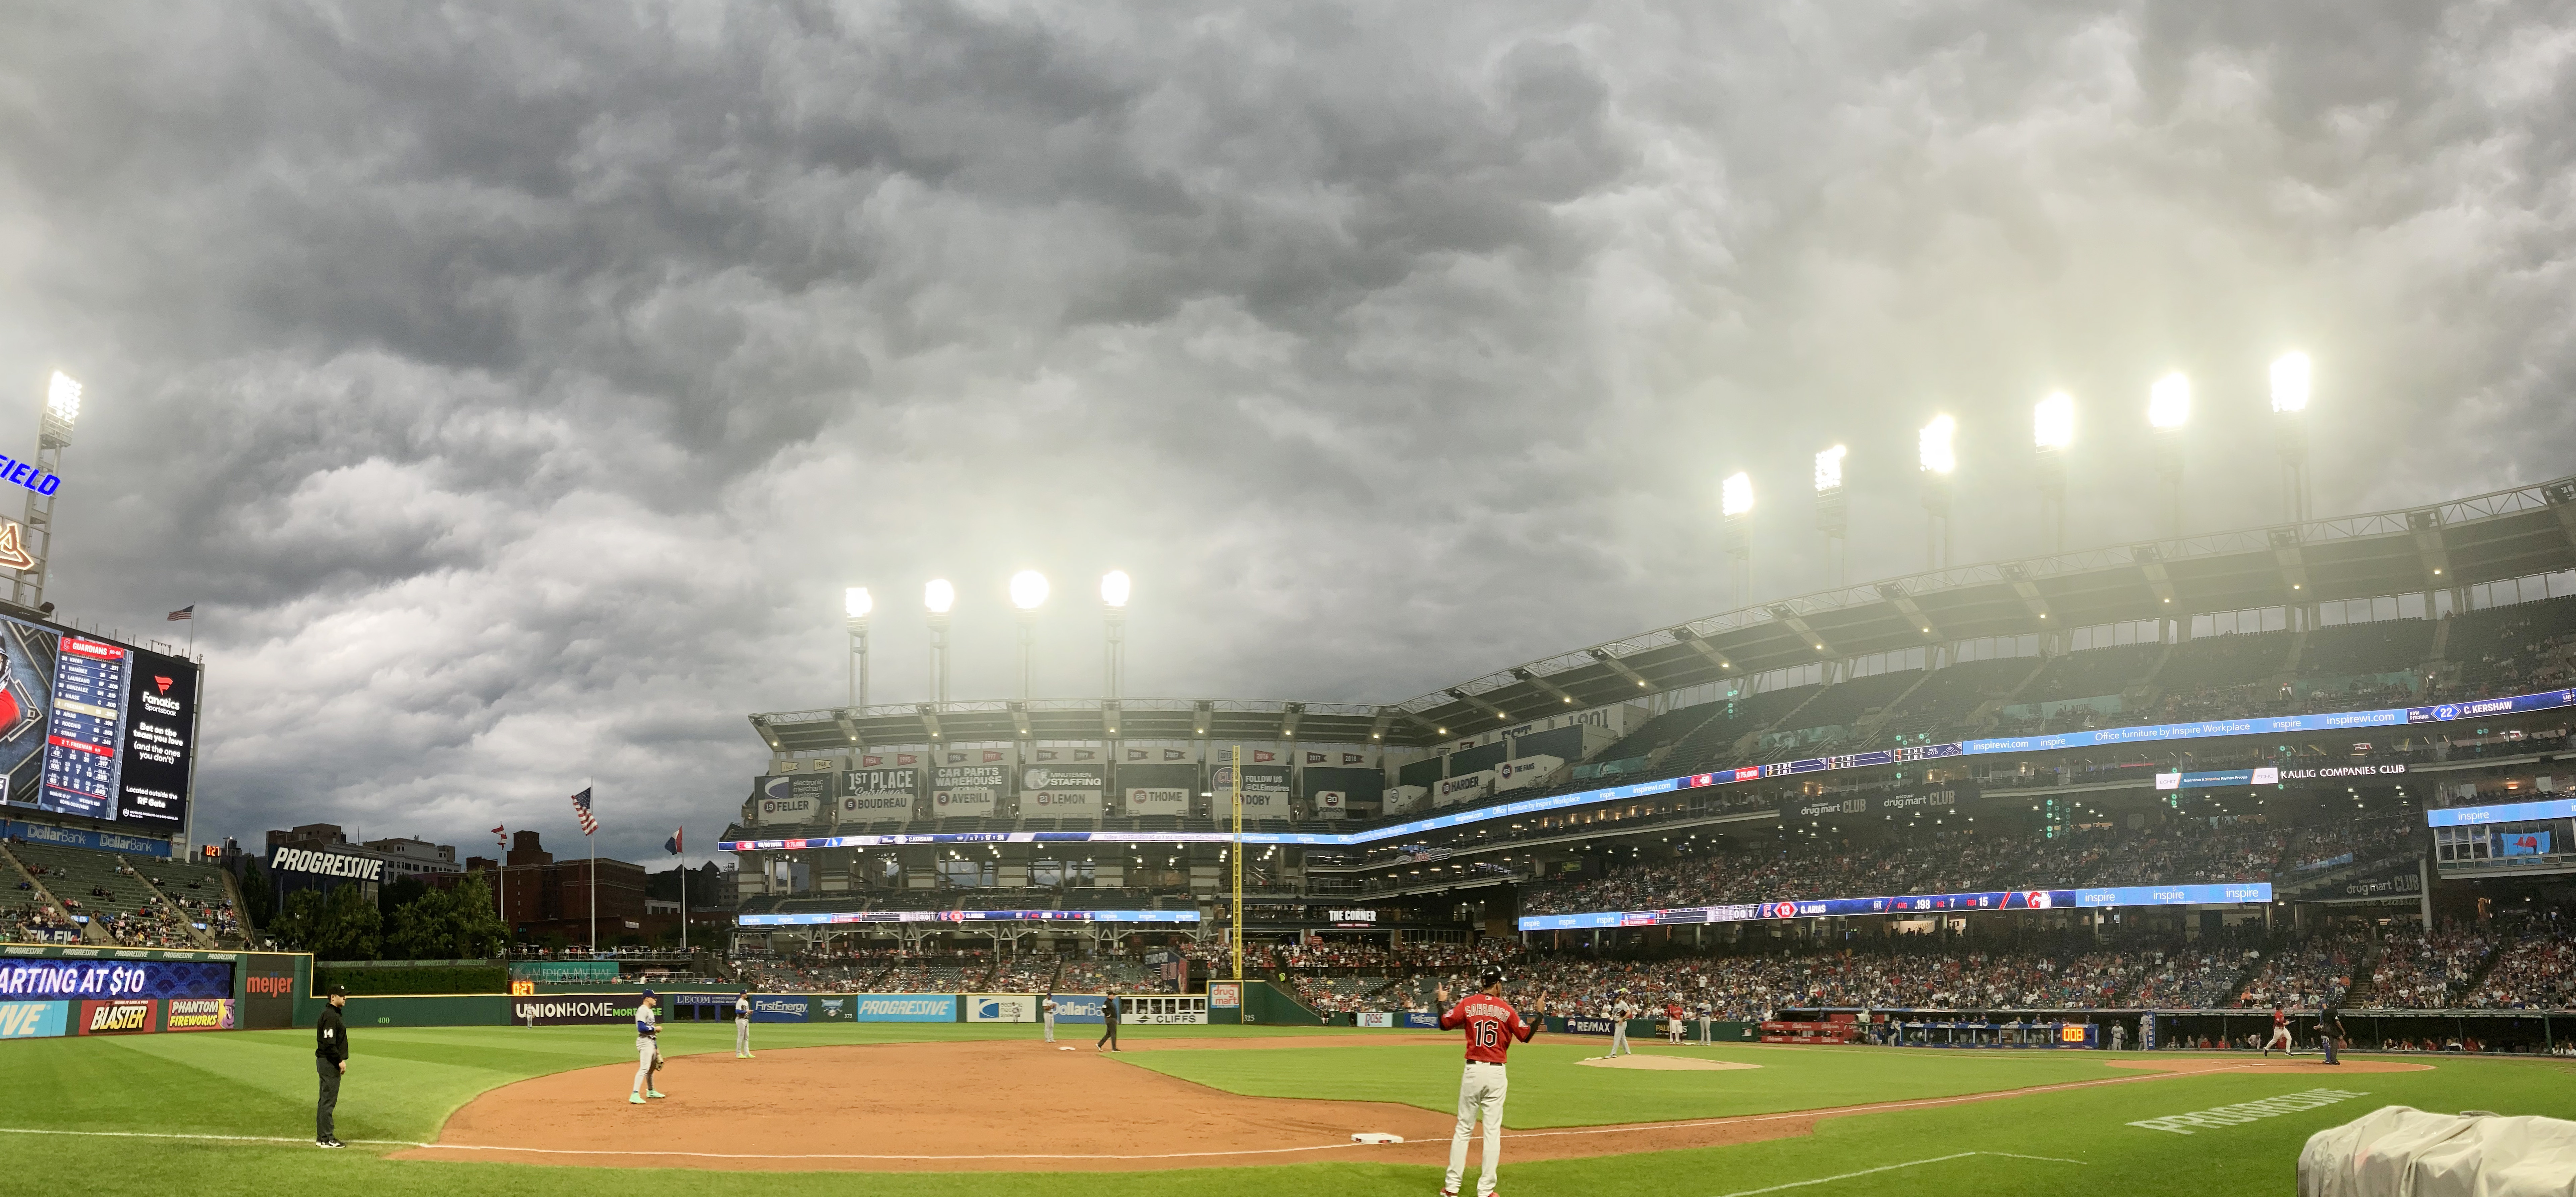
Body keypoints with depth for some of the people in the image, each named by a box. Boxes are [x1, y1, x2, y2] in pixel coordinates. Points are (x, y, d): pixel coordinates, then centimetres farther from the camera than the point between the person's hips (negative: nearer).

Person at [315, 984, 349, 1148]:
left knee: (326, 1100, 14)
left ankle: (322, 1137, 19)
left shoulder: (333, 1013, 16)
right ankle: (326, 1139, -5)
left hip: (326, 1061, 11)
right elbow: (329, 1043, -22)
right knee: (328, 1101, -7)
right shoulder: (330, 1015, -16)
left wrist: (340, 1060, 17)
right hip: (329, 1062, -11)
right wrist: (340, 1060, -19)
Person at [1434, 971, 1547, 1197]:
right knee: (1493, 1132, 3)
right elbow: (1526, 1036, 2)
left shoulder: (1468, 1004, 0)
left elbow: (1445, 1024, 3)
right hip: (1496, 1073, -1)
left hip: (1473, 1070, 1)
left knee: (1463, 1129, 9)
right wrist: (1541, 1012, 13)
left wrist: (1443, 1002, 19)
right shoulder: (1506, 1009, -2)